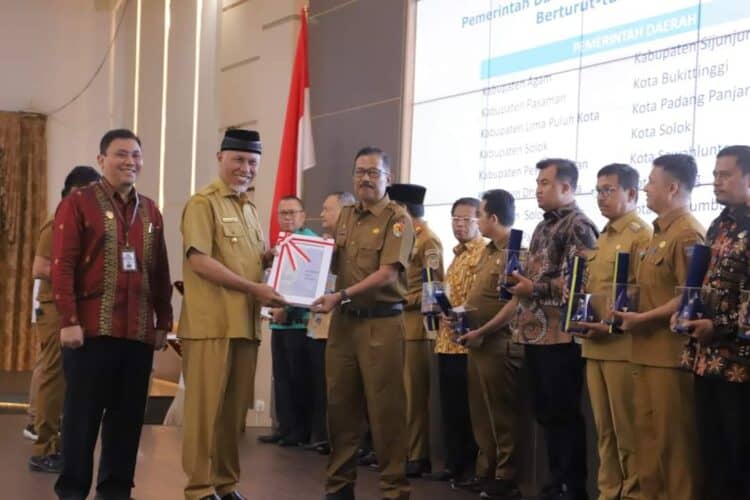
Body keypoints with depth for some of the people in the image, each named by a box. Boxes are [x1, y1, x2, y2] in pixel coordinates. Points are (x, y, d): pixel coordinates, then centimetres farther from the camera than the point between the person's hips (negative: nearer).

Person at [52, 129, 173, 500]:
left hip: (139, 332, 5)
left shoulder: (150, 211, 14)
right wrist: (68, 321, -14)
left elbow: (160, 272, 16)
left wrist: (163, 323, 12)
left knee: (128, 415, 8)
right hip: (92, 329, -5)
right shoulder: (77, 203, -2)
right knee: (83, 414, 1)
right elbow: (62, 266, -8)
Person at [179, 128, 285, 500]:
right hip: (211, 322, -7)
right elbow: (198, 260, -16)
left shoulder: (250, 210, 19)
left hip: (246, 323, 7)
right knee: (205, 405, -3)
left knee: (235, 407, 11)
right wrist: (254, 288, -17)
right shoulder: (203, 203, -5)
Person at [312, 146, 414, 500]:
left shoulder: (397, 219, -6)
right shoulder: (344, 217, 14)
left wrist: (341, 296, -23)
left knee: (385, 409, -2)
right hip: (343, 321, 6)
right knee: (340, 406, 10)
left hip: (381, 322, -6)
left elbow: (388, 274, -16)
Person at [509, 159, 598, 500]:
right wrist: (519, 283, 7)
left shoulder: (579, 227, -9)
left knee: (565, 414, -3)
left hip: (561, 335, -9)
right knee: (545, 411, 12)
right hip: (536, 333, 9)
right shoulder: (543, 228, 19)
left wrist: (534, 288, -17)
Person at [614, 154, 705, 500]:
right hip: (646, 351, 9)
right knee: (648, 435, 13)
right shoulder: (658, 234, 18)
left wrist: (643, 318, -19)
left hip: (671, 353, -9)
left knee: (673, 439, -3)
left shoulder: (687, 233, -13)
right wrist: (630, 313, 10)